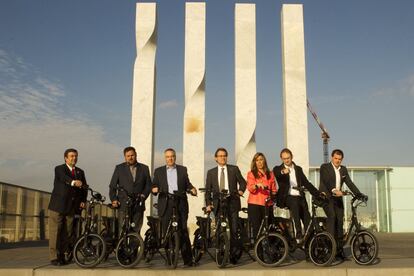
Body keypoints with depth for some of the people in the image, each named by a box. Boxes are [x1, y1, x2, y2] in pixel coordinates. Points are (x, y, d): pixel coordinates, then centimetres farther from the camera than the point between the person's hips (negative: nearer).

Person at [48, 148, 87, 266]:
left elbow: (84, 188, 10)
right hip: (57, 207, -4)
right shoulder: (59, 169, -2)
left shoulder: (80, 172, 15)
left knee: (68, 233, 5)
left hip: (71, 207, 5)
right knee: (55, 233, -3)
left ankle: (61, 255, 18)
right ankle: (54, 257, 3)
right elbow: (64, 178, -24)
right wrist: (73, 182, -45)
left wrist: (83, 201, -8)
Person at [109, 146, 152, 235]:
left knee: (136, 231, 2)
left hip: (138, 205, 1)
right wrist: (113, 199, -2)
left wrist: (143, 195, -5)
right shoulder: (119, 168, 8)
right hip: (123, 205, -1)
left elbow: (148, 185, 11)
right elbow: (112, 186, 9)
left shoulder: (144, 168, 11)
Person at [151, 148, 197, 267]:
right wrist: (154, 189, -11)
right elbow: (154, 185, 11)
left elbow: (187, 184, 13)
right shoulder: (158, 171, 14)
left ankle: (188, 260, 0)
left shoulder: (183, 169, 14)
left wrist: (192, 189, -8)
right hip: (165, 205, 1)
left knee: (183, 232, -4)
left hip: (181, 204, -1)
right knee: (166, 233, 2)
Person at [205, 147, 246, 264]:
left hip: (232, 203, -1)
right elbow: (208, 189, 9)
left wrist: (241, 190, -10)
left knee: (234, 229, -7)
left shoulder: (234, 169, 8)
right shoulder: (211, 172, 11)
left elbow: (242, 181, 10)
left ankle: (234, 254, 4)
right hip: (218, 204, 2)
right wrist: (208, 203, -1)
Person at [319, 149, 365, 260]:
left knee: (340, 222, 0)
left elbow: (350, 183, 7)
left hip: (338, 198, 5)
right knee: (332, 216, -26)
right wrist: (334, 191, -34)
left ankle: (339, 249, 7)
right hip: (327, 197, -5)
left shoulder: (343, 169, 14)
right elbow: (326, 181, -17)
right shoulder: (325, 167, -2)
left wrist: (359, 194, -6)